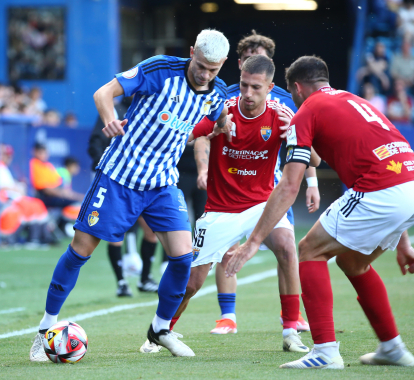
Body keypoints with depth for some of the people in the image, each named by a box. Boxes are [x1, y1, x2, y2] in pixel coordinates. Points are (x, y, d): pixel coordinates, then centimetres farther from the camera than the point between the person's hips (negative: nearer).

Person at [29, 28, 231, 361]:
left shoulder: (216, 92, 0)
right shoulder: (162, 70, -15)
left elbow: (222, 118, 25)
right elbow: (104, 92, -16)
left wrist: (227, 122, 2)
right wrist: (109, 119, -36)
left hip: (163, 183, 4)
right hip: (119, 174, -4)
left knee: (183, 256, -9)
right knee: (81, 249, -2)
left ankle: (161, 330, 14)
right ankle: (47, 328, 13)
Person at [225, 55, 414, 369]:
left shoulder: (307, 113, 7)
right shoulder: (354, 101, 30)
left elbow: (289, 188, 0)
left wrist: (254, 241, 3)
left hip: (378, 195, -8)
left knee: (310, 253, 6)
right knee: (352, 261, 26)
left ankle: (326, 351, -2)